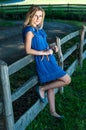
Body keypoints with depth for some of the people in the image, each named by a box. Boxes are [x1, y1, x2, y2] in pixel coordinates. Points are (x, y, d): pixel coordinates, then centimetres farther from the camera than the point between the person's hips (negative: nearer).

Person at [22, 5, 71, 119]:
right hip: (42, 62, -9)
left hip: (48, 60, 9)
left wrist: (51, 48, 3)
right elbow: (28, 50, -19)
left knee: (51, 85, 16)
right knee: (67, 80, -5)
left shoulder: (38, 29, 9)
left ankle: (52, 111, 30)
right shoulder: (29, 30, -16)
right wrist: (44, 52, -19)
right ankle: (41, 88, 7)